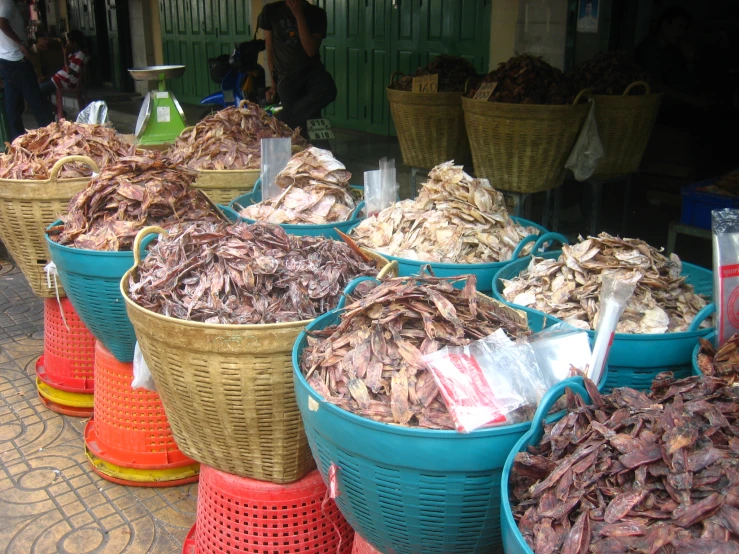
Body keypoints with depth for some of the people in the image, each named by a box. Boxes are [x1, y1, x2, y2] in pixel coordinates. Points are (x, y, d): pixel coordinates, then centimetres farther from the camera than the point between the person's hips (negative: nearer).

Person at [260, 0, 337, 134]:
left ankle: (283, 119, -24)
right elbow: (270, 50, 7)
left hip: (312, 69, 1)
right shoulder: (271, 11, -1)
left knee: (327, 90, -33)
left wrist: (299, 16, -18)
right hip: (286, 74, -1)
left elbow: (311, 51, -15)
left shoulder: (316, 13, -2)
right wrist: (274, 83, 6)